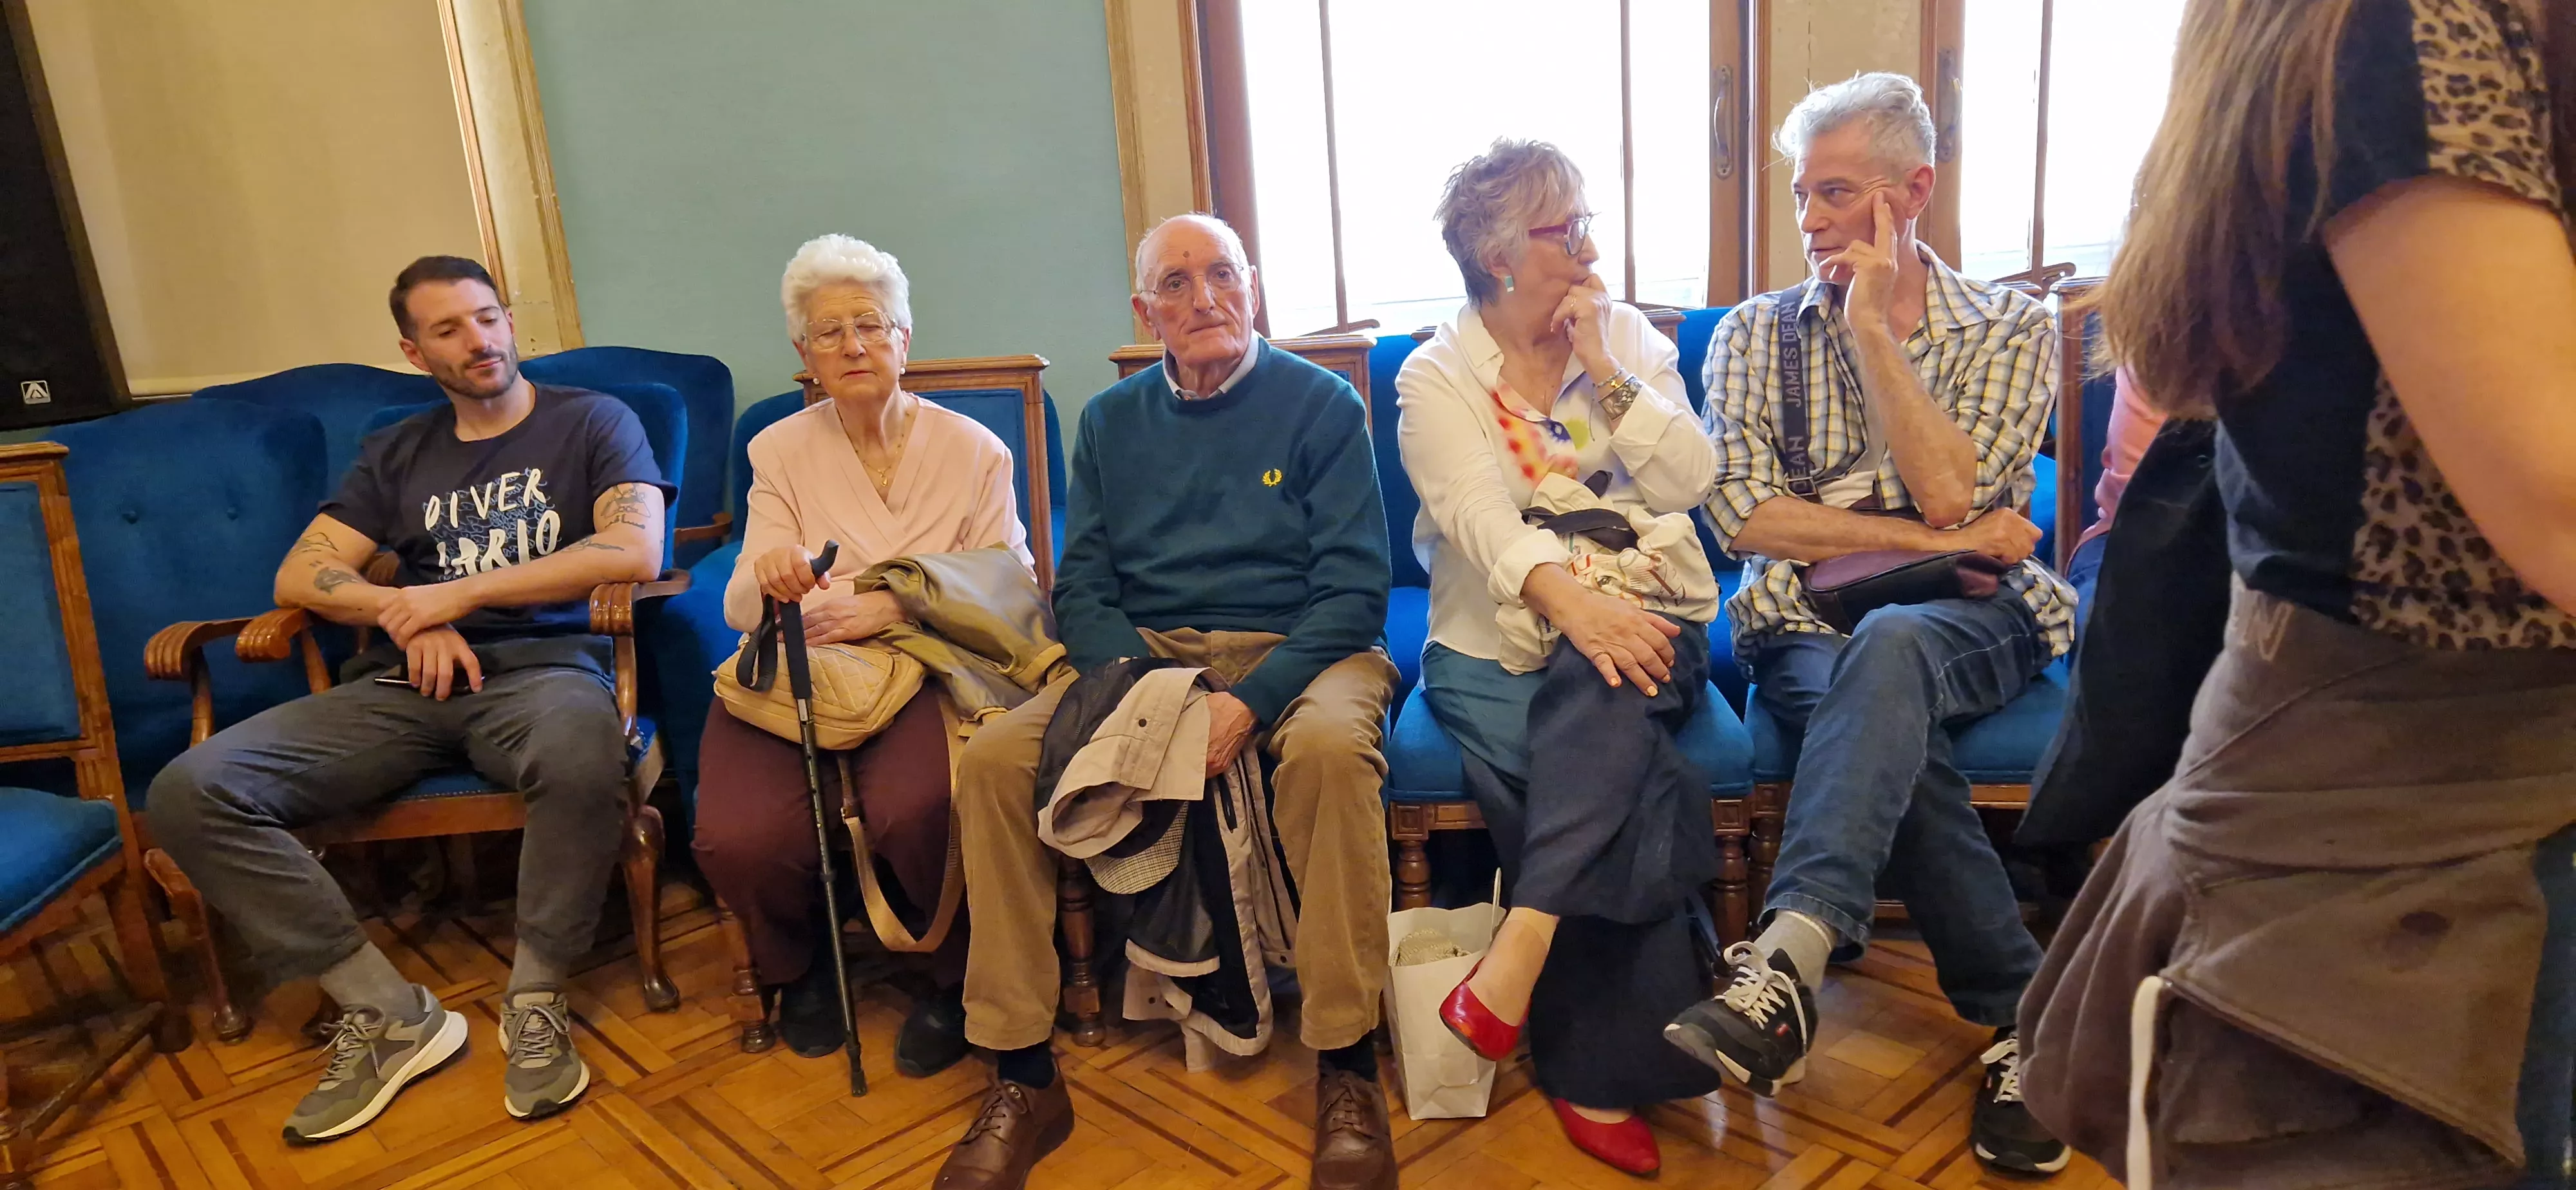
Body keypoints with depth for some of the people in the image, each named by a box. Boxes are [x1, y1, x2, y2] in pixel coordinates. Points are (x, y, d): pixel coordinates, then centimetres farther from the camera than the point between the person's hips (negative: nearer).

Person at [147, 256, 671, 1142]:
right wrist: (406, 612, -5)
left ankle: (535, 1000, -16)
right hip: (407, 684, 5)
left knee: (584, 758, -41)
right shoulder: (397, 455, 22)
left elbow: (635, 550, -10)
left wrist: (456, 593, -8)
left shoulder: (593, 422, 8)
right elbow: (298, 577, 16)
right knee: (190, 792, -17)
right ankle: (391, 1014, -12)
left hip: (543, 664, -4)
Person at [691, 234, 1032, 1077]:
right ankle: (796, 968, 11)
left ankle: (959, 979, -1)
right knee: (738, 837, -26)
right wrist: (769, 577, -22)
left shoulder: (971, 449, 7)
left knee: (915, 811, -34)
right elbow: (742, 610, 3)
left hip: (922, 670, -2)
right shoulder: (780, 450, 12)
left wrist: (887, 608, -15)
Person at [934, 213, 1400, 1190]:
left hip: (1294, 648, -3)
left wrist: (1250, 703, -20)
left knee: (1332, 746, -37)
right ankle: (1023, 1077, -11)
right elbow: (1081, 587, 8)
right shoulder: (1111, 422, 14)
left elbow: (1355, 587, -6)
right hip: (1141, 654, 3)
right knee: (993, 760, -21)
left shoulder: (1321, 403, 2)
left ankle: (1346, 1070, -22)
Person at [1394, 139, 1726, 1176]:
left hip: (1639, 624, 2)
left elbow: (1688, 484, 0)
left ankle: (1522, 947, -36)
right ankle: (1606, 1074, -21)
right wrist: (1568, 599, -35)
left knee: (1595, 695, -35)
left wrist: (1603, 371, -7)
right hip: (1497, 647, -2)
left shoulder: (1631, 341, 12)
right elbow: (1481, 516, -16)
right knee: (1620, 789, -29)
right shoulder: (1436, 377, 2)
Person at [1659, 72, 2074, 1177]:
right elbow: (1745, 518, -3)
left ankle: (1787, 963, -47)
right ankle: (2021, 1012, -21)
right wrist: (1937, 541, -8)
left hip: (1971, 621, -1)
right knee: (1895, 732, -33)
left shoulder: (2013, 329, 8)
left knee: (1887, 646, -37)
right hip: (1805, 629, 1)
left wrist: (1872, 327, -7)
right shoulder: (1755, 334, 11)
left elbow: (1949, 493, -9)